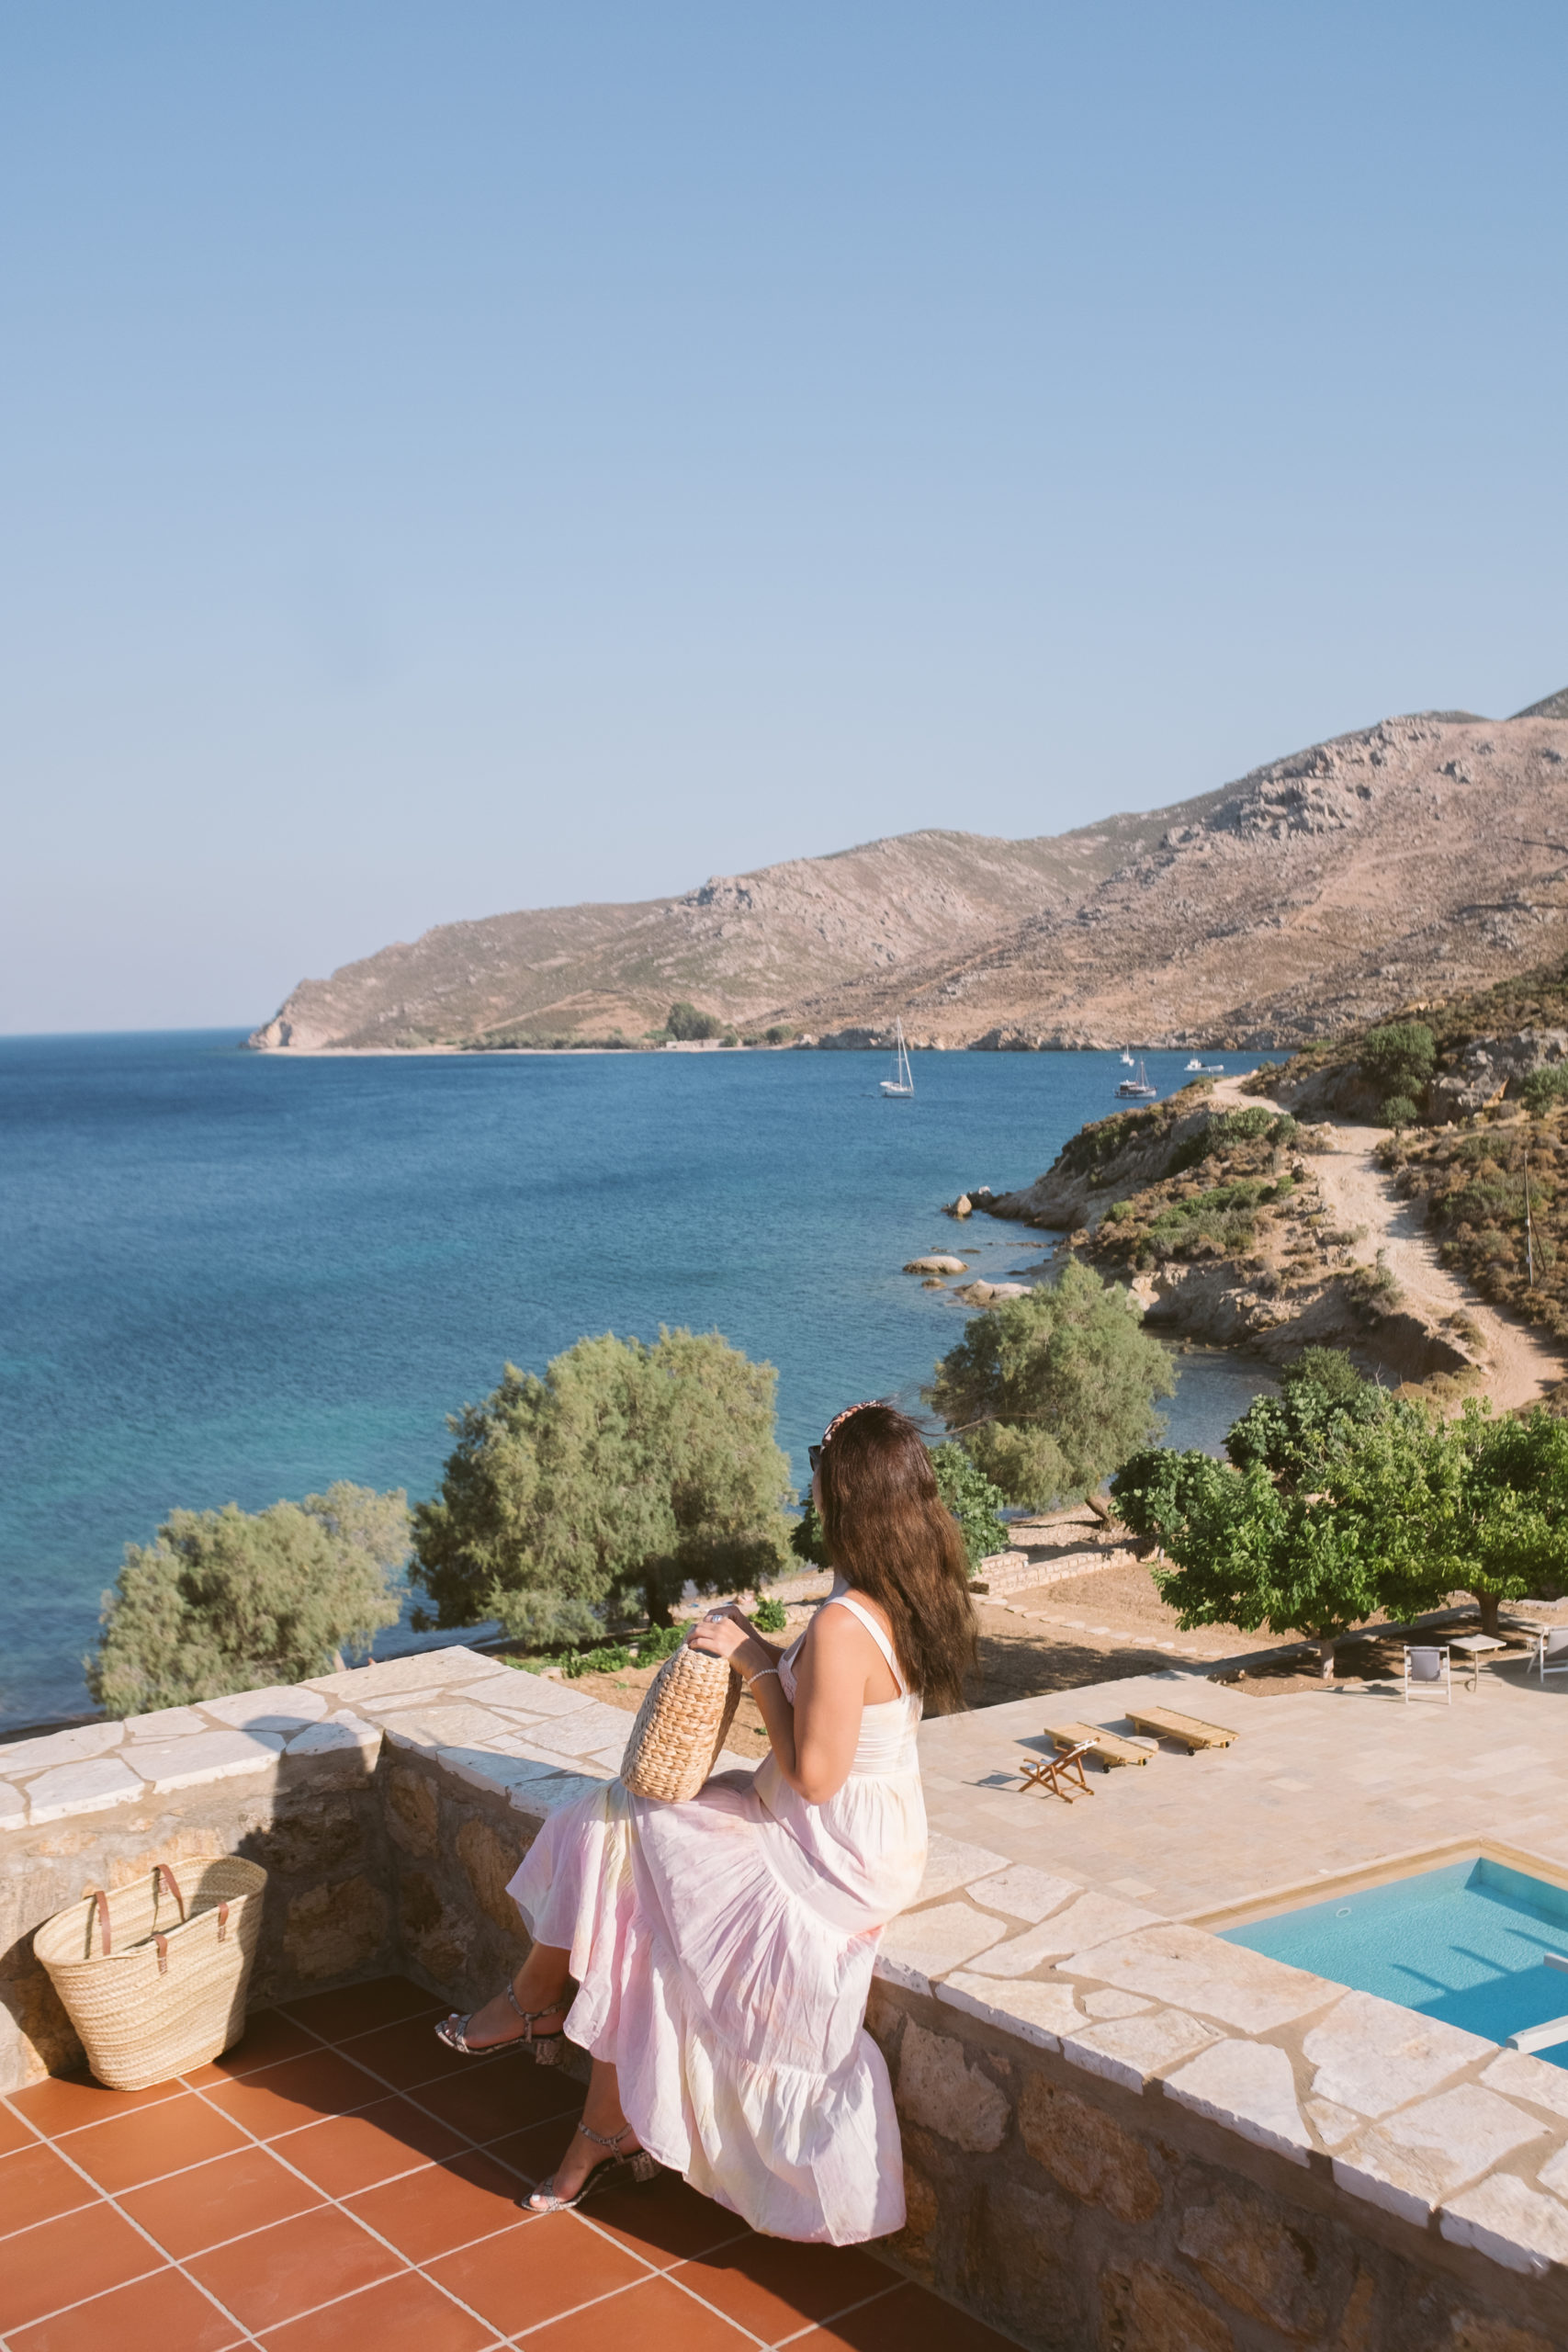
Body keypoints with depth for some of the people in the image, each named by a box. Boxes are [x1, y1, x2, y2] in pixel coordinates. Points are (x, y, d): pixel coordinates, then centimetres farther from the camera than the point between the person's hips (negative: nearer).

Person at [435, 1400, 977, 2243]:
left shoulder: (842, 1627, -30)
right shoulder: (917, 1595, -1)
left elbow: (813, 1775, -25)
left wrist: (757, 1668, -16)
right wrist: (761, 1650, 0)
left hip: (834, 1859, -9)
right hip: (880, 1828, 9)